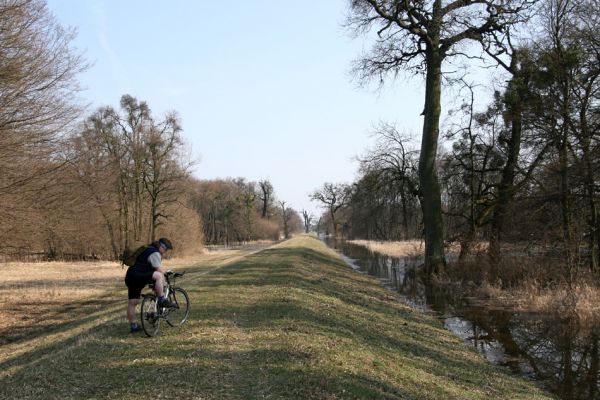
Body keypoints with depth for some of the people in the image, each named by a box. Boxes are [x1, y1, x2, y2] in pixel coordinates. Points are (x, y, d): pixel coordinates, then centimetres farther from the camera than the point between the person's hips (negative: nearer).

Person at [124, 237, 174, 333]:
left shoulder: (148, 250, 25)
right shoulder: (155, 253, -9)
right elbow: (160, 270, -15)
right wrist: (163, 284, -3)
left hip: (130, 277, 11)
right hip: (137, 276, -11)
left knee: (132, 302, 11)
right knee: (158, 275, -27)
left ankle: (133, 326, 16)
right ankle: (162, 300, -23)